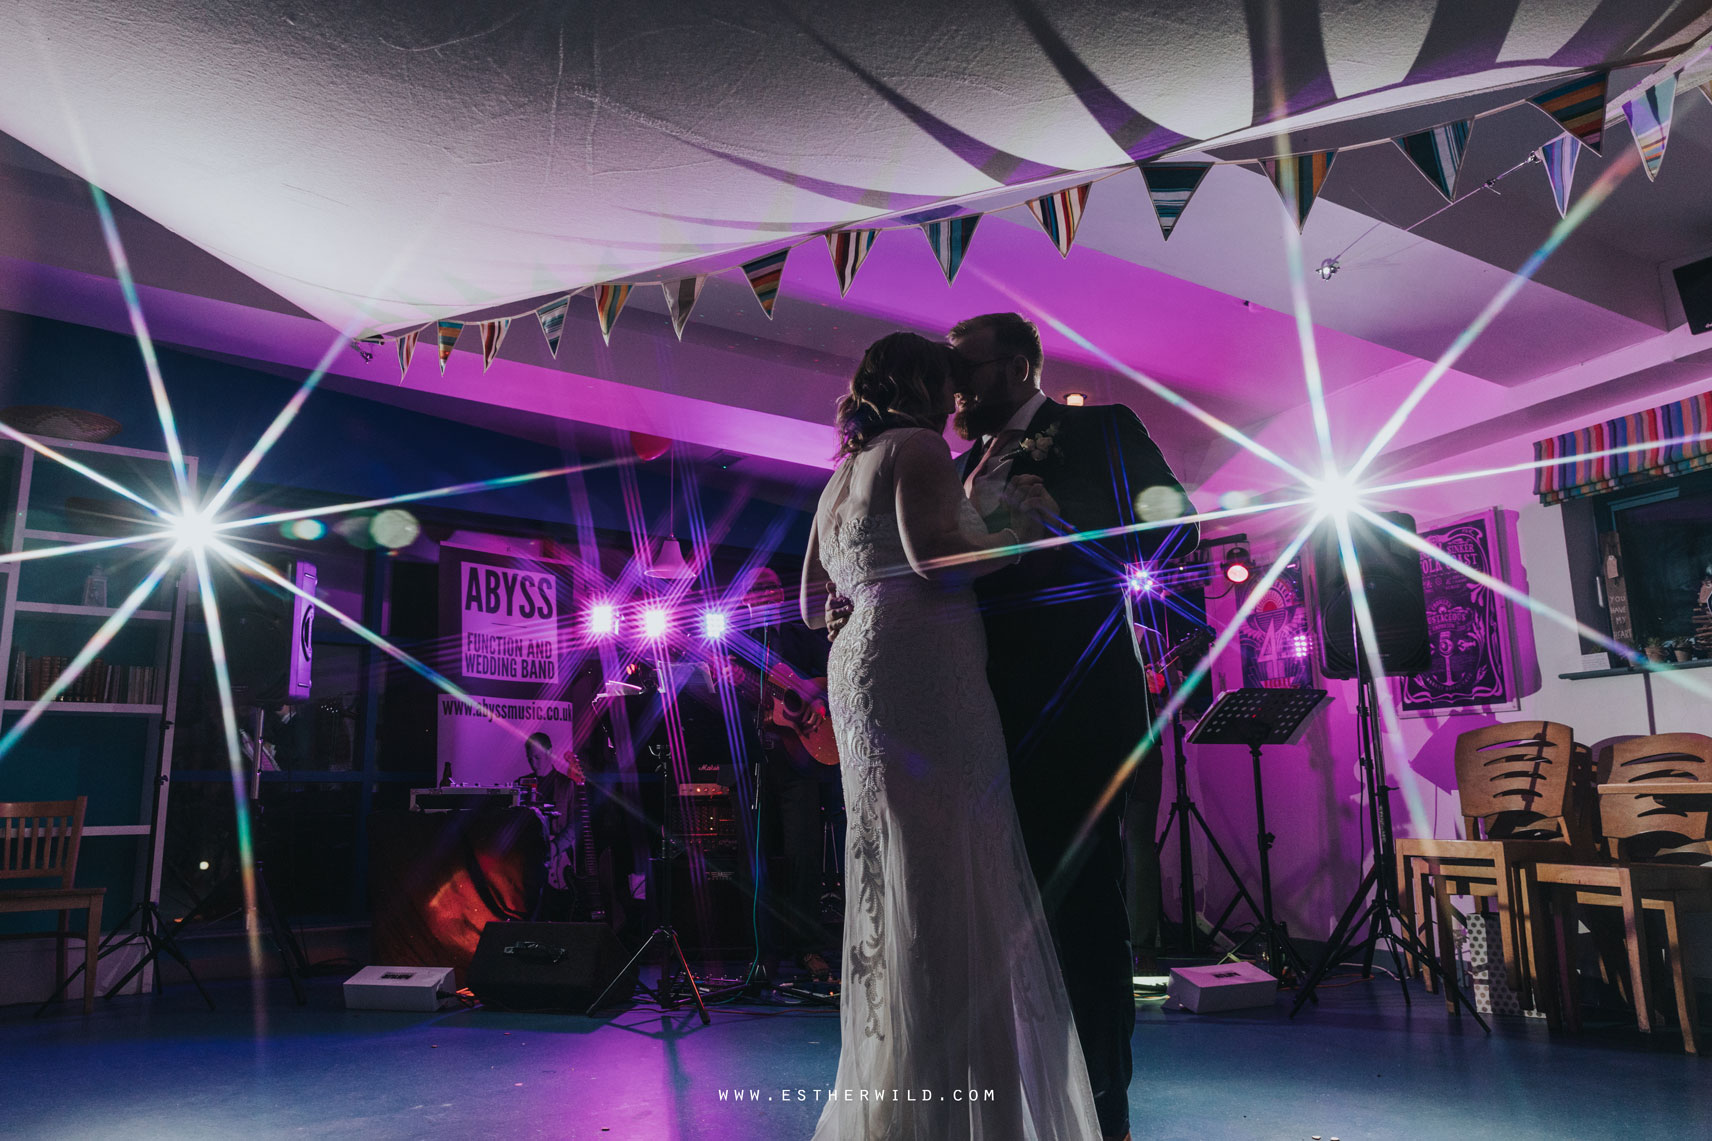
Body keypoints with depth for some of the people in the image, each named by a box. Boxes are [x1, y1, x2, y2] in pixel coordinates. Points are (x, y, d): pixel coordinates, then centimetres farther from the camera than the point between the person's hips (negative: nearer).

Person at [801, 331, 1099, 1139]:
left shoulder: (840, 478, 25)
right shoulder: (918, 447, -1)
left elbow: (812, 603, 26)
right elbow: (932, 552, -17)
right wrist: (1022, 528, -4)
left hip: (858, 667, 9)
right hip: (921, 664, -9)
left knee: (892, 888, 11)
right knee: (950, 892, -9)